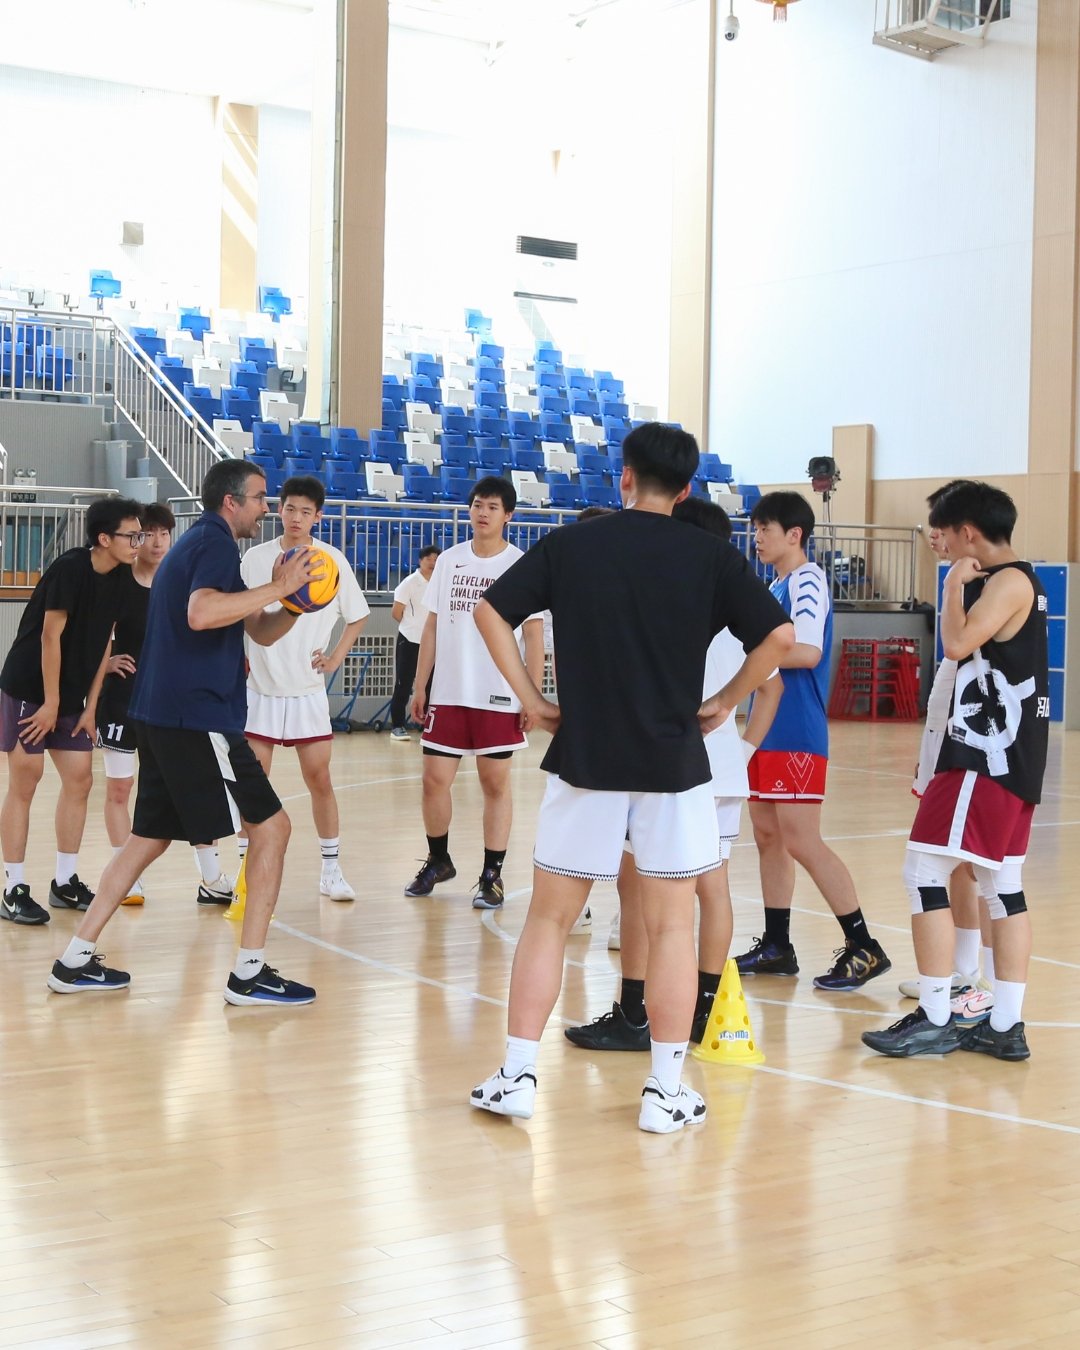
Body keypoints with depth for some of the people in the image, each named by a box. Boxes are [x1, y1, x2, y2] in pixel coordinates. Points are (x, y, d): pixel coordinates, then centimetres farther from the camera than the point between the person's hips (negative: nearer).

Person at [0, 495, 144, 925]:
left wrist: (90, 707, 4)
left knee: (80, 780, 5)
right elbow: (50, 636, -18)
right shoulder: (69, 568, -19)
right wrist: (51, 703, -16)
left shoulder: (119, 579, 1)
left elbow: (102, 643, 6)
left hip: (72, 696, 7)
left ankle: (66, 883, 16)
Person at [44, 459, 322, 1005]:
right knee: (270, 825, -5)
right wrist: (277, 587, -25)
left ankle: (76, 962, 18)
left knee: (150, 836, 16)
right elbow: (201, 613, -32)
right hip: (198, 718, -10)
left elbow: (261, 630, 23)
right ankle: (249, 973, -3)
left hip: (163, 716, 10)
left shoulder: (198, 542, 22)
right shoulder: (215, 542, -10)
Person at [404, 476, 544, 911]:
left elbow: (534, 634, -3)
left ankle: (492, 875, 11)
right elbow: (432, 627, 11)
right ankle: (438, 861, 25)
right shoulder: (449, 561, 7)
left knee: (496, 784, 3)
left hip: (499, 697, -3)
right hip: (448, 693, 3)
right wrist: (419, 687, 8)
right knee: (435, 779, 5)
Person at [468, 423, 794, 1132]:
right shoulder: (710, 555, -2)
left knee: (549, 919, 10)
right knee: (671, 925, 8)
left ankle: (517, 1075, 10)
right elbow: (779, 634, -7)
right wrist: (725, 701, 3)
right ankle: (666, 1089, 10)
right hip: (674, 762, -1)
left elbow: (492, 612, 0)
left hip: (584, 759, 1)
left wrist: (531, 697, 4)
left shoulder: (569, 546, 1)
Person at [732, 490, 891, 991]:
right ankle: (776, 946, 19)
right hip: (770, 730, 10)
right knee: (768, 835, 12)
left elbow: (807, 651, -24)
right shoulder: (778, 586, 16)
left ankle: (864, 948, -4)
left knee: (802, 841, -10)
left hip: (797, 734, -10)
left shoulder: (807, 580, -12)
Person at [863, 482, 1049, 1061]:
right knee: (1002, 886, 11)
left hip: (987, 757, -11)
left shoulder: (1009, 581, -13)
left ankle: (935, 1019, -5)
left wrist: (954, 586, -12)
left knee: (925, 873, -9)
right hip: (1009, 759, 11)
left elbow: (957, 643, -24)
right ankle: (1006, 1026, 15)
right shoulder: (1009, 583, 17)